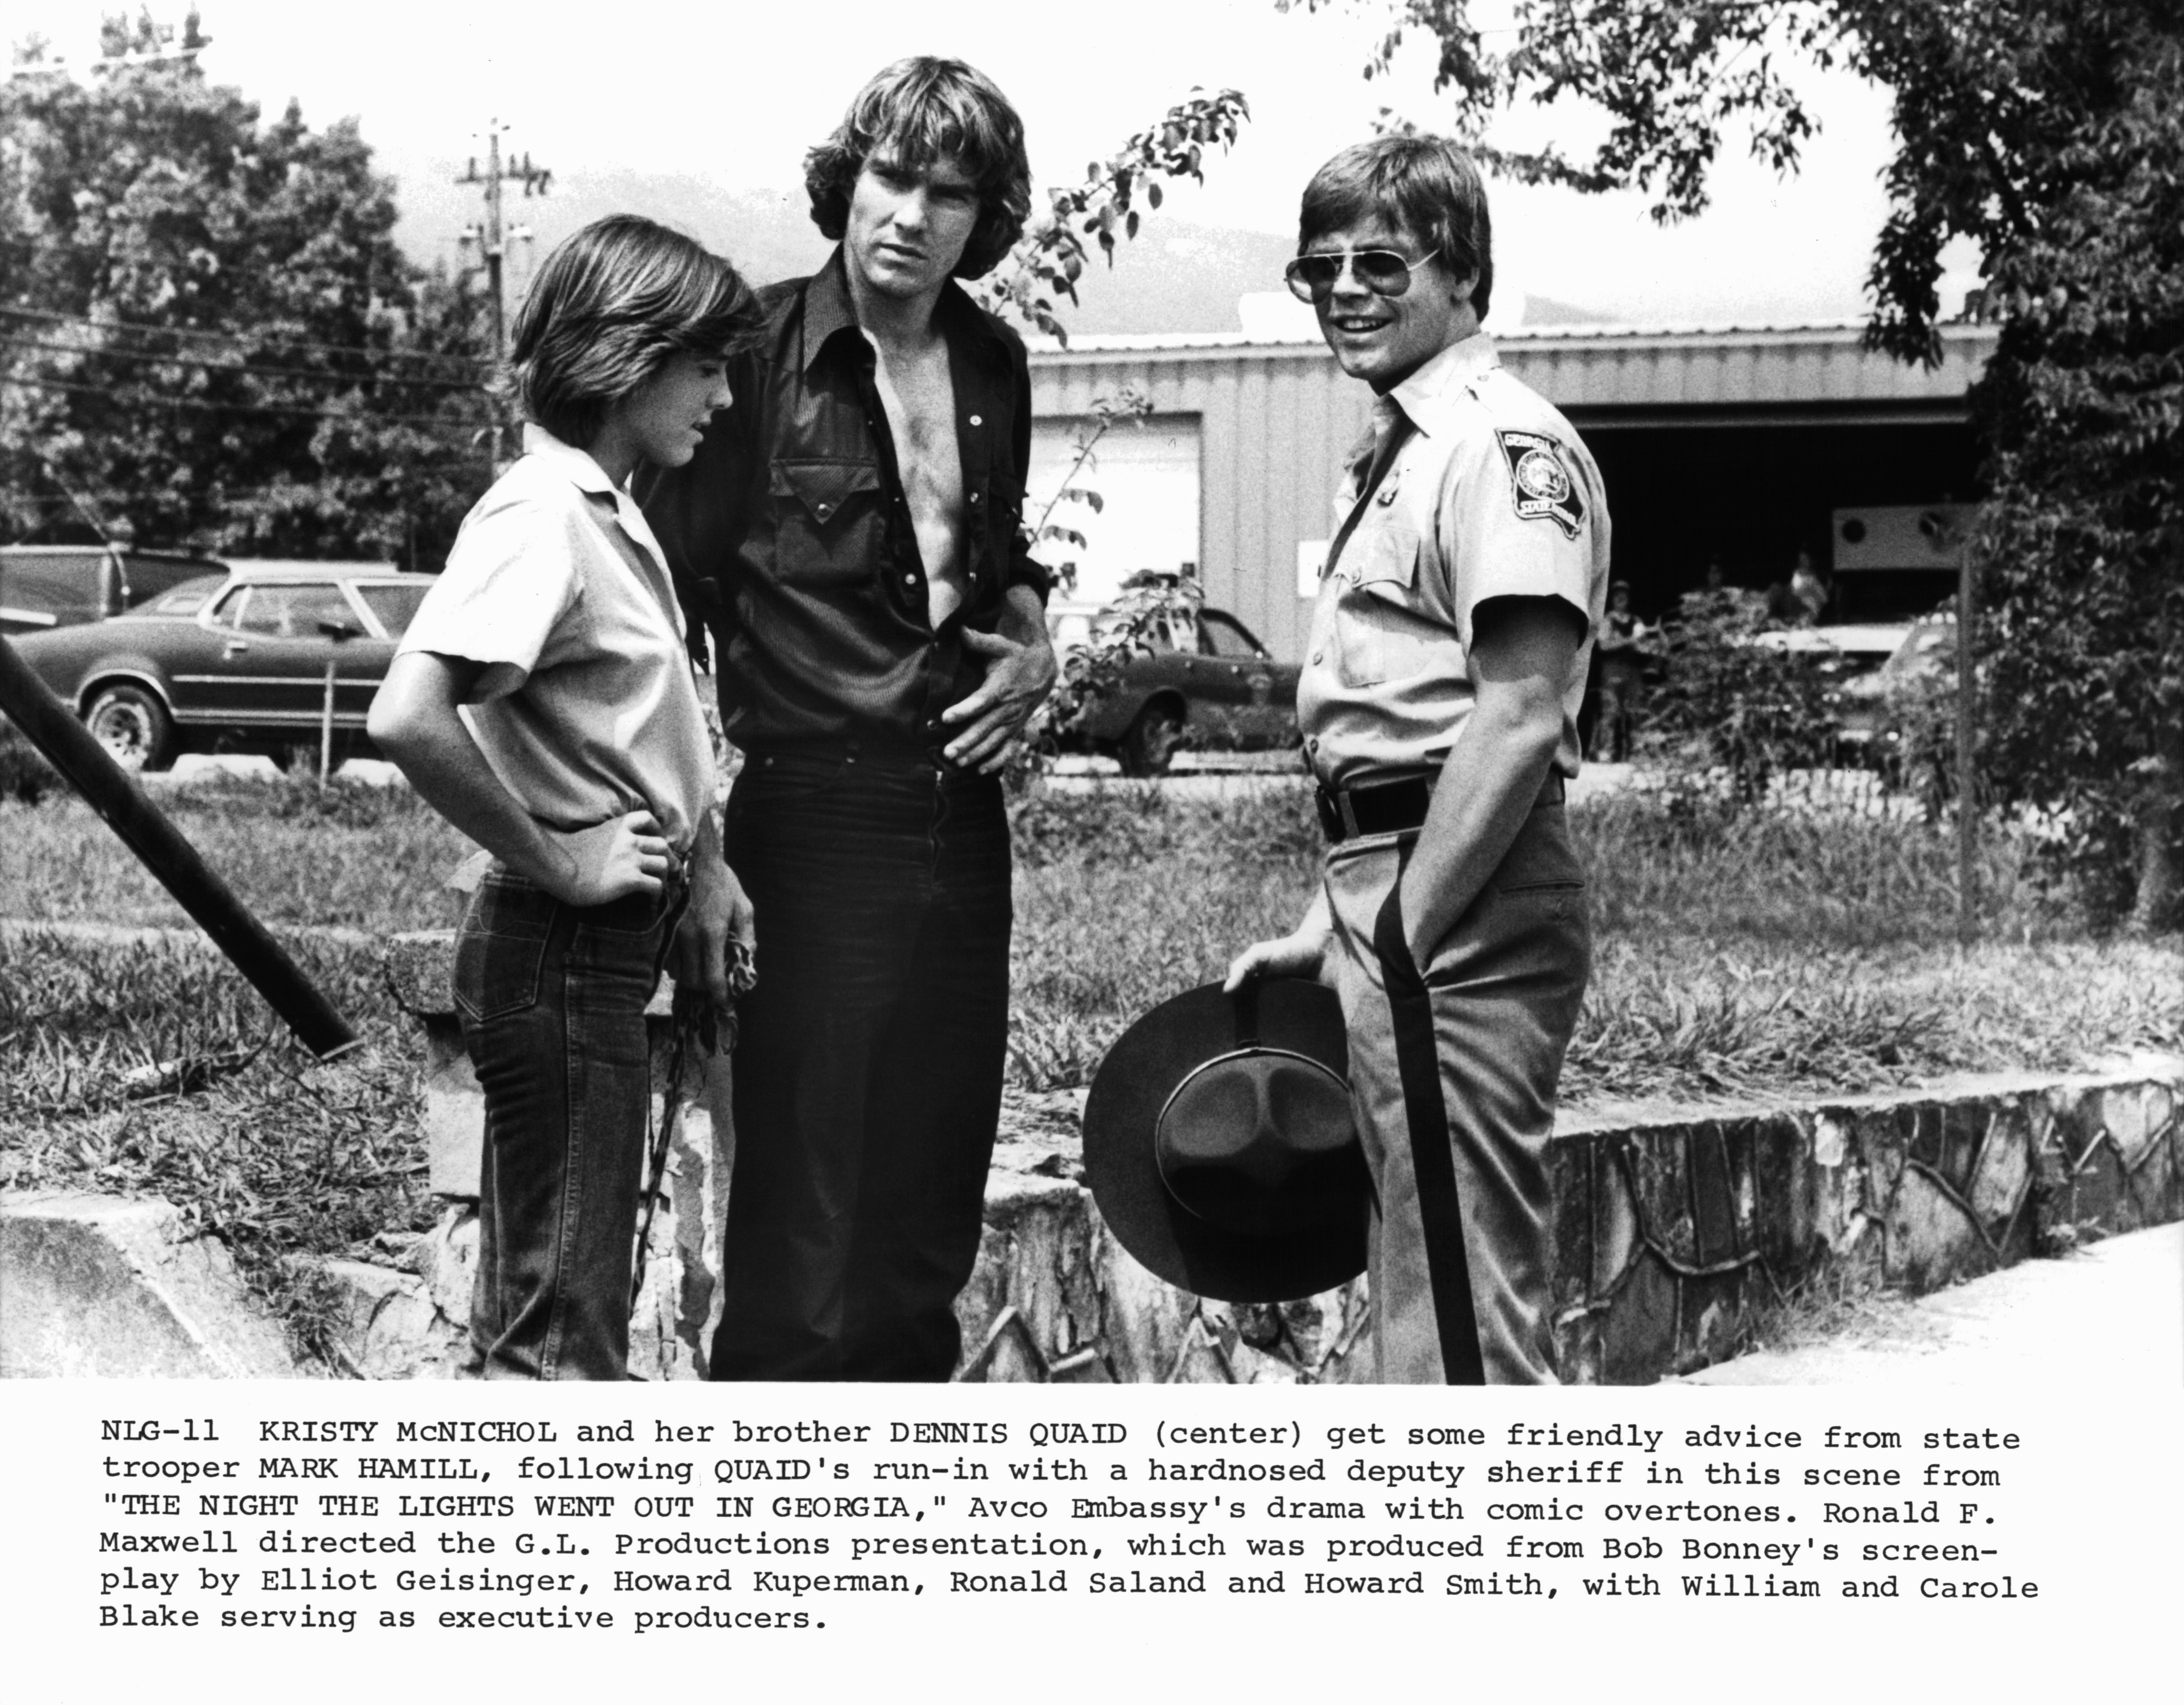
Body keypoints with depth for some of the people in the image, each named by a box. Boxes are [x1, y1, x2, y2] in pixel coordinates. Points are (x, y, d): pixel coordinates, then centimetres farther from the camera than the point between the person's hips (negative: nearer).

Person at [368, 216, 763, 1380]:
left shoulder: (613, 516, 13)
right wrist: (557, 863, -21)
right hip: (562, 951, -10)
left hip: (605, 951, 10)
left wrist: (701, 864, 9)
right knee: (560, 1333, -6)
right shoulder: (540, 518, -18)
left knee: (535, 1313, 16)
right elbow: (408, 719, -31)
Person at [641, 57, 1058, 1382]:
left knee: (931, 1214, 12)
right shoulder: (765, 352, -8)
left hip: (960, 813, 6)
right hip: (817, 813, -6)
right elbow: (669, 587, -9)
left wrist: (1032, 643, 6)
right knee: (804, 1226, -7)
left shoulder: (993, 365, 11)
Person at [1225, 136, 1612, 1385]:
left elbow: (1521, 721, -20)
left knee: (1464, 1300, -8)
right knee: (1438, 1292, 16)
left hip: (1461, 915, -10)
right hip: (1403, 902, 10)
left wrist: (1401, 934, -19)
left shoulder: (1503, 448, -12)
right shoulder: (1402, 455, 19)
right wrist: (1333, 926, 18)